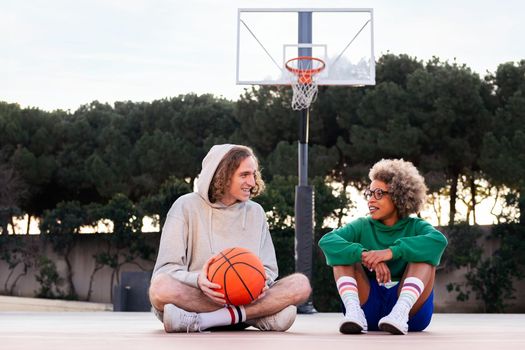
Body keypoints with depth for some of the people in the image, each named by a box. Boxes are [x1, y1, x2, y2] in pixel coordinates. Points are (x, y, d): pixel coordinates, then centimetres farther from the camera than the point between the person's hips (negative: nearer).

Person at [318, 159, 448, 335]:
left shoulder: (415, 227, 3)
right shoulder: (362, 227, 6)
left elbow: (439, 240, -23)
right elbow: (326, 241, -15)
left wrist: (392, 251, -34)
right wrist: (364, 255, -31)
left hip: (413, 309, -2)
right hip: (369, 306, 2)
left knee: (425, 254, -18)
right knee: (343, 253, -10)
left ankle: (401, 312, -41)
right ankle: (353, 312, -34)